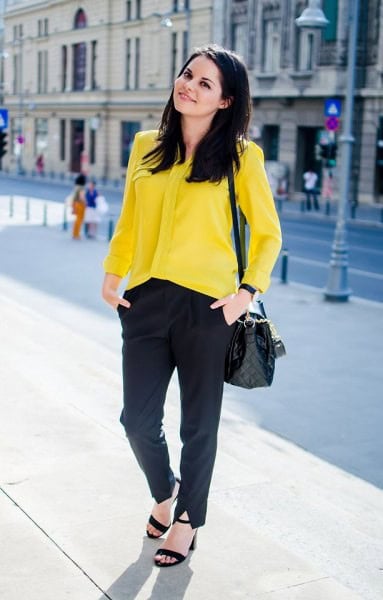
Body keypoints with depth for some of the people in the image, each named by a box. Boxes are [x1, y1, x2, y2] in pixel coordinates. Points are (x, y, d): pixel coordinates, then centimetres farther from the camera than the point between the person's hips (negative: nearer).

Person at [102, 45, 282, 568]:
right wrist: (112, 275, 9)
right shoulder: (146, 146, 8)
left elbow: (268, 233, 2)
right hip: (145, 302, 4)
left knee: (198, 423, 10)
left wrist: (247, 291, -8)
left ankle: (188, 520, 31)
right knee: (138, 419, 6)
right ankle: (165, 491, 38)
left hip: (206, 305, -3)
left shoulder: (240, 155, -3)